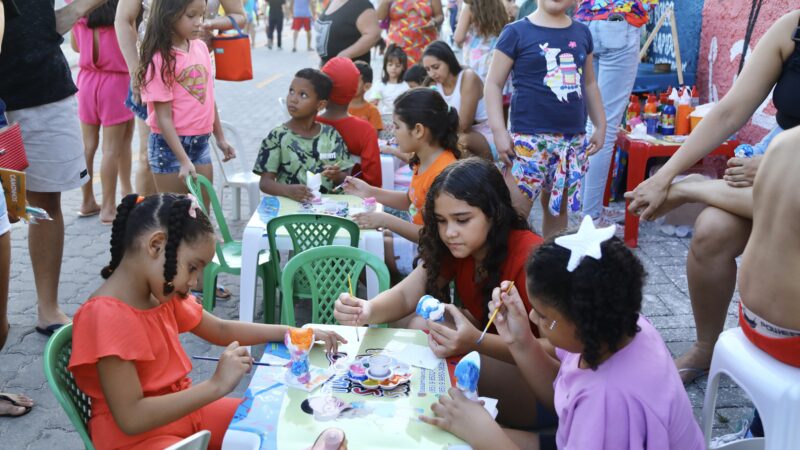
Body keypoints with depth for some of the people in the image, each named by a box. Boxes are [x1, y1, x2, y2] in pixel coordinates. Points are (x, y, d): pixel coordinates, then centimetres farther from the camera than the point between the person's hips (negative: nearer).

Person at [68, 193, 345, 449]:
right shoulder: (106, 316, -25)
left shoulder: (161, 294, 2)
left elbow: (220, 330, 15)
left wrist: (295, 334, 7)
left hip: (183, 410, 9)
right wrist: (217, 385, -28)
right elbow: (131, 418, -29)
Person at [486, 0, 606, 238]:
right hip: (530, 138, -5)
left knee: (558, 205, 14)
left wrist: (600, 126, 17)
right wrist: (499, 131, -12)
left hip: (573, 137, 5)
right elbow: (494, 83, -3)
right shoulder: (517, 32, -4)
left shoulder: (582, 32, 12)